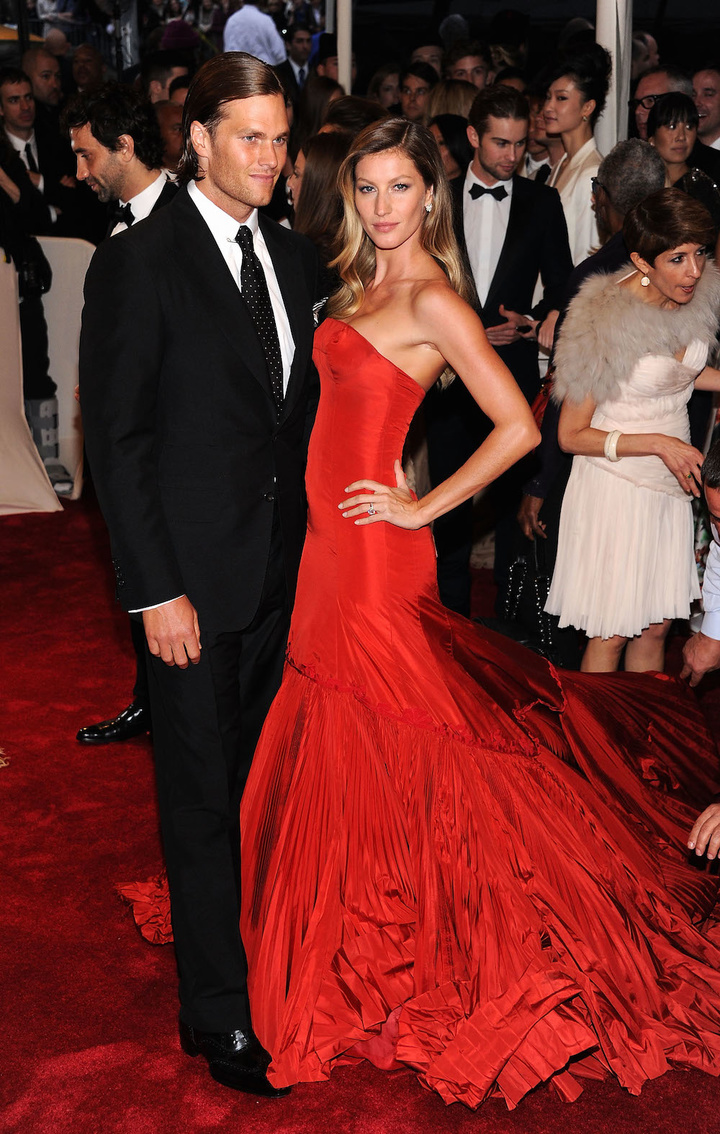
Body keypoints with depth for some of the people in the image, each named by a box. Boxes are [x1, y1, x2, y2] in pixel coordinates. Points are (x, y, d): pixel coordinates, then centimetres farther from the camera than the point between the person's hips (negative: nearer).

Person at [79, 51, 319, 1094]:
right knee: (203, 799, 5)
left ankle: (250, 945, 32)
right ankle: (221, 1016, 18)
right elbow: (116, 440, -11)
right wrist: (155, 590, -14)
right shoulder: (136, 264, -10)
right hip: (198, 583, -5)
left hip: (287, 575, 5)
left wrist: (317, 538, 7)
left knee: (261, 786, 14)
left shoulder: (294, 257, 9)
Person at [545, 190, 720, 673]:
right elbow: (571, 436, -17)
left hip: (671, 484, 6)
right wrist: (657, 443, -23)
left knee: (656, 627, 16)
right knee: (612, 634, 4)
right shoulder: (605, 321, -23)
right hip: (617, 484, -6)